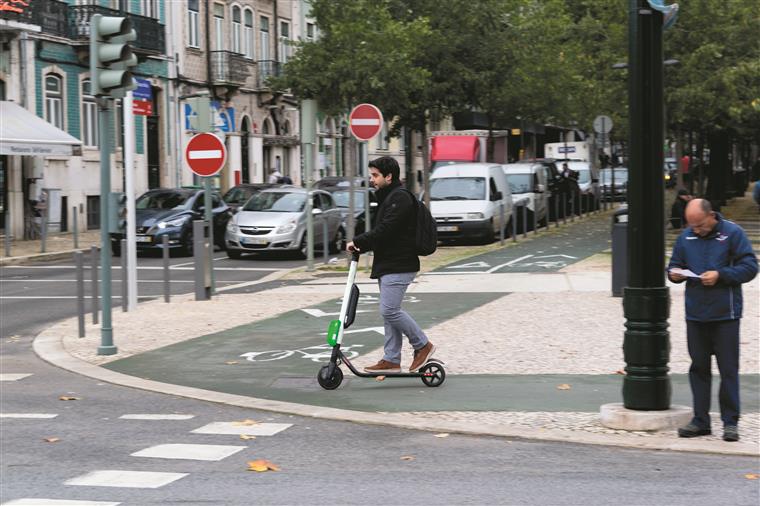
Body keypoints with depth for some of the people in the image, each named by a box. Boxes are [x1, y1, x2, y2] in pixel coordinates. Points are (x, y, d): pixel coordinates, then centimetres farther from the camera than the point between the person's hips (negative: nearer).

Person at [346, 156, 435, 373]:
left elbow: (385, 230, -21)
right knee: (390, 311, 9)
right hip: (388, 265, 10)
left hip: (398, 266, -10)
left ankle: (423, 345, -1)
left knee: (389, 310, -13)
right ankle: (391, 360, 12)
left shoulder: (400, 197, -14)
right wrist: (362, 245, 3)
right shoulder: (388, 197, 19)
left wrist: (358, 242, -14)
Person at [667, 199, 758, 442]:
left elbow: (750, 267, -7)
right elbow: (675, 266, 16)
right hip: (695, 314, 4)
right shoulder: (685, 237, 8)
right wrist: (675, 274, -7)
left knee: (728, 369, -1)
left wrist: (721, 275, -17)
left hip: (725, 314, -4)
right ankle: (700, 420, 14)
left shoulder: (732, 233, -4)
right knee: (698, 367, 8)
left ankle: (730, 422, 5)